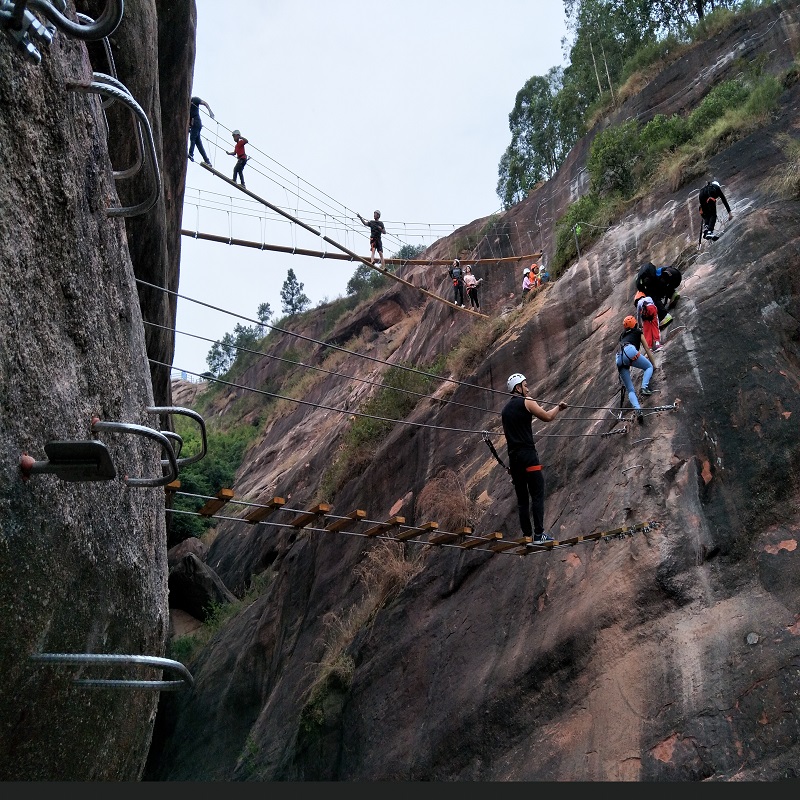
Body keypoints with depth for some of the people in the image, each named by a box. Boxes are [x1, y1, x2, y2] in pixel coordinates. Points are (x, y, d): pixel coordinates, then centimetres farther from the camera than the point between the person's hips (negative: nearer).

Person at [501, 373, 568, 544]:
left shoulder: (505, 409, 19)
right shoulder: (526, 402, -2)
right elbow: (547, 417, -4)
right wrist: (559, 407, 12)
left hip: (513, 457, 7)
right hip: (528, 455, -7)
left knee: (522, 497, 9)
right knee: (537, 494, -6)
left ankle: (527, 534, 8)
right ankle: (539, 534, -11)